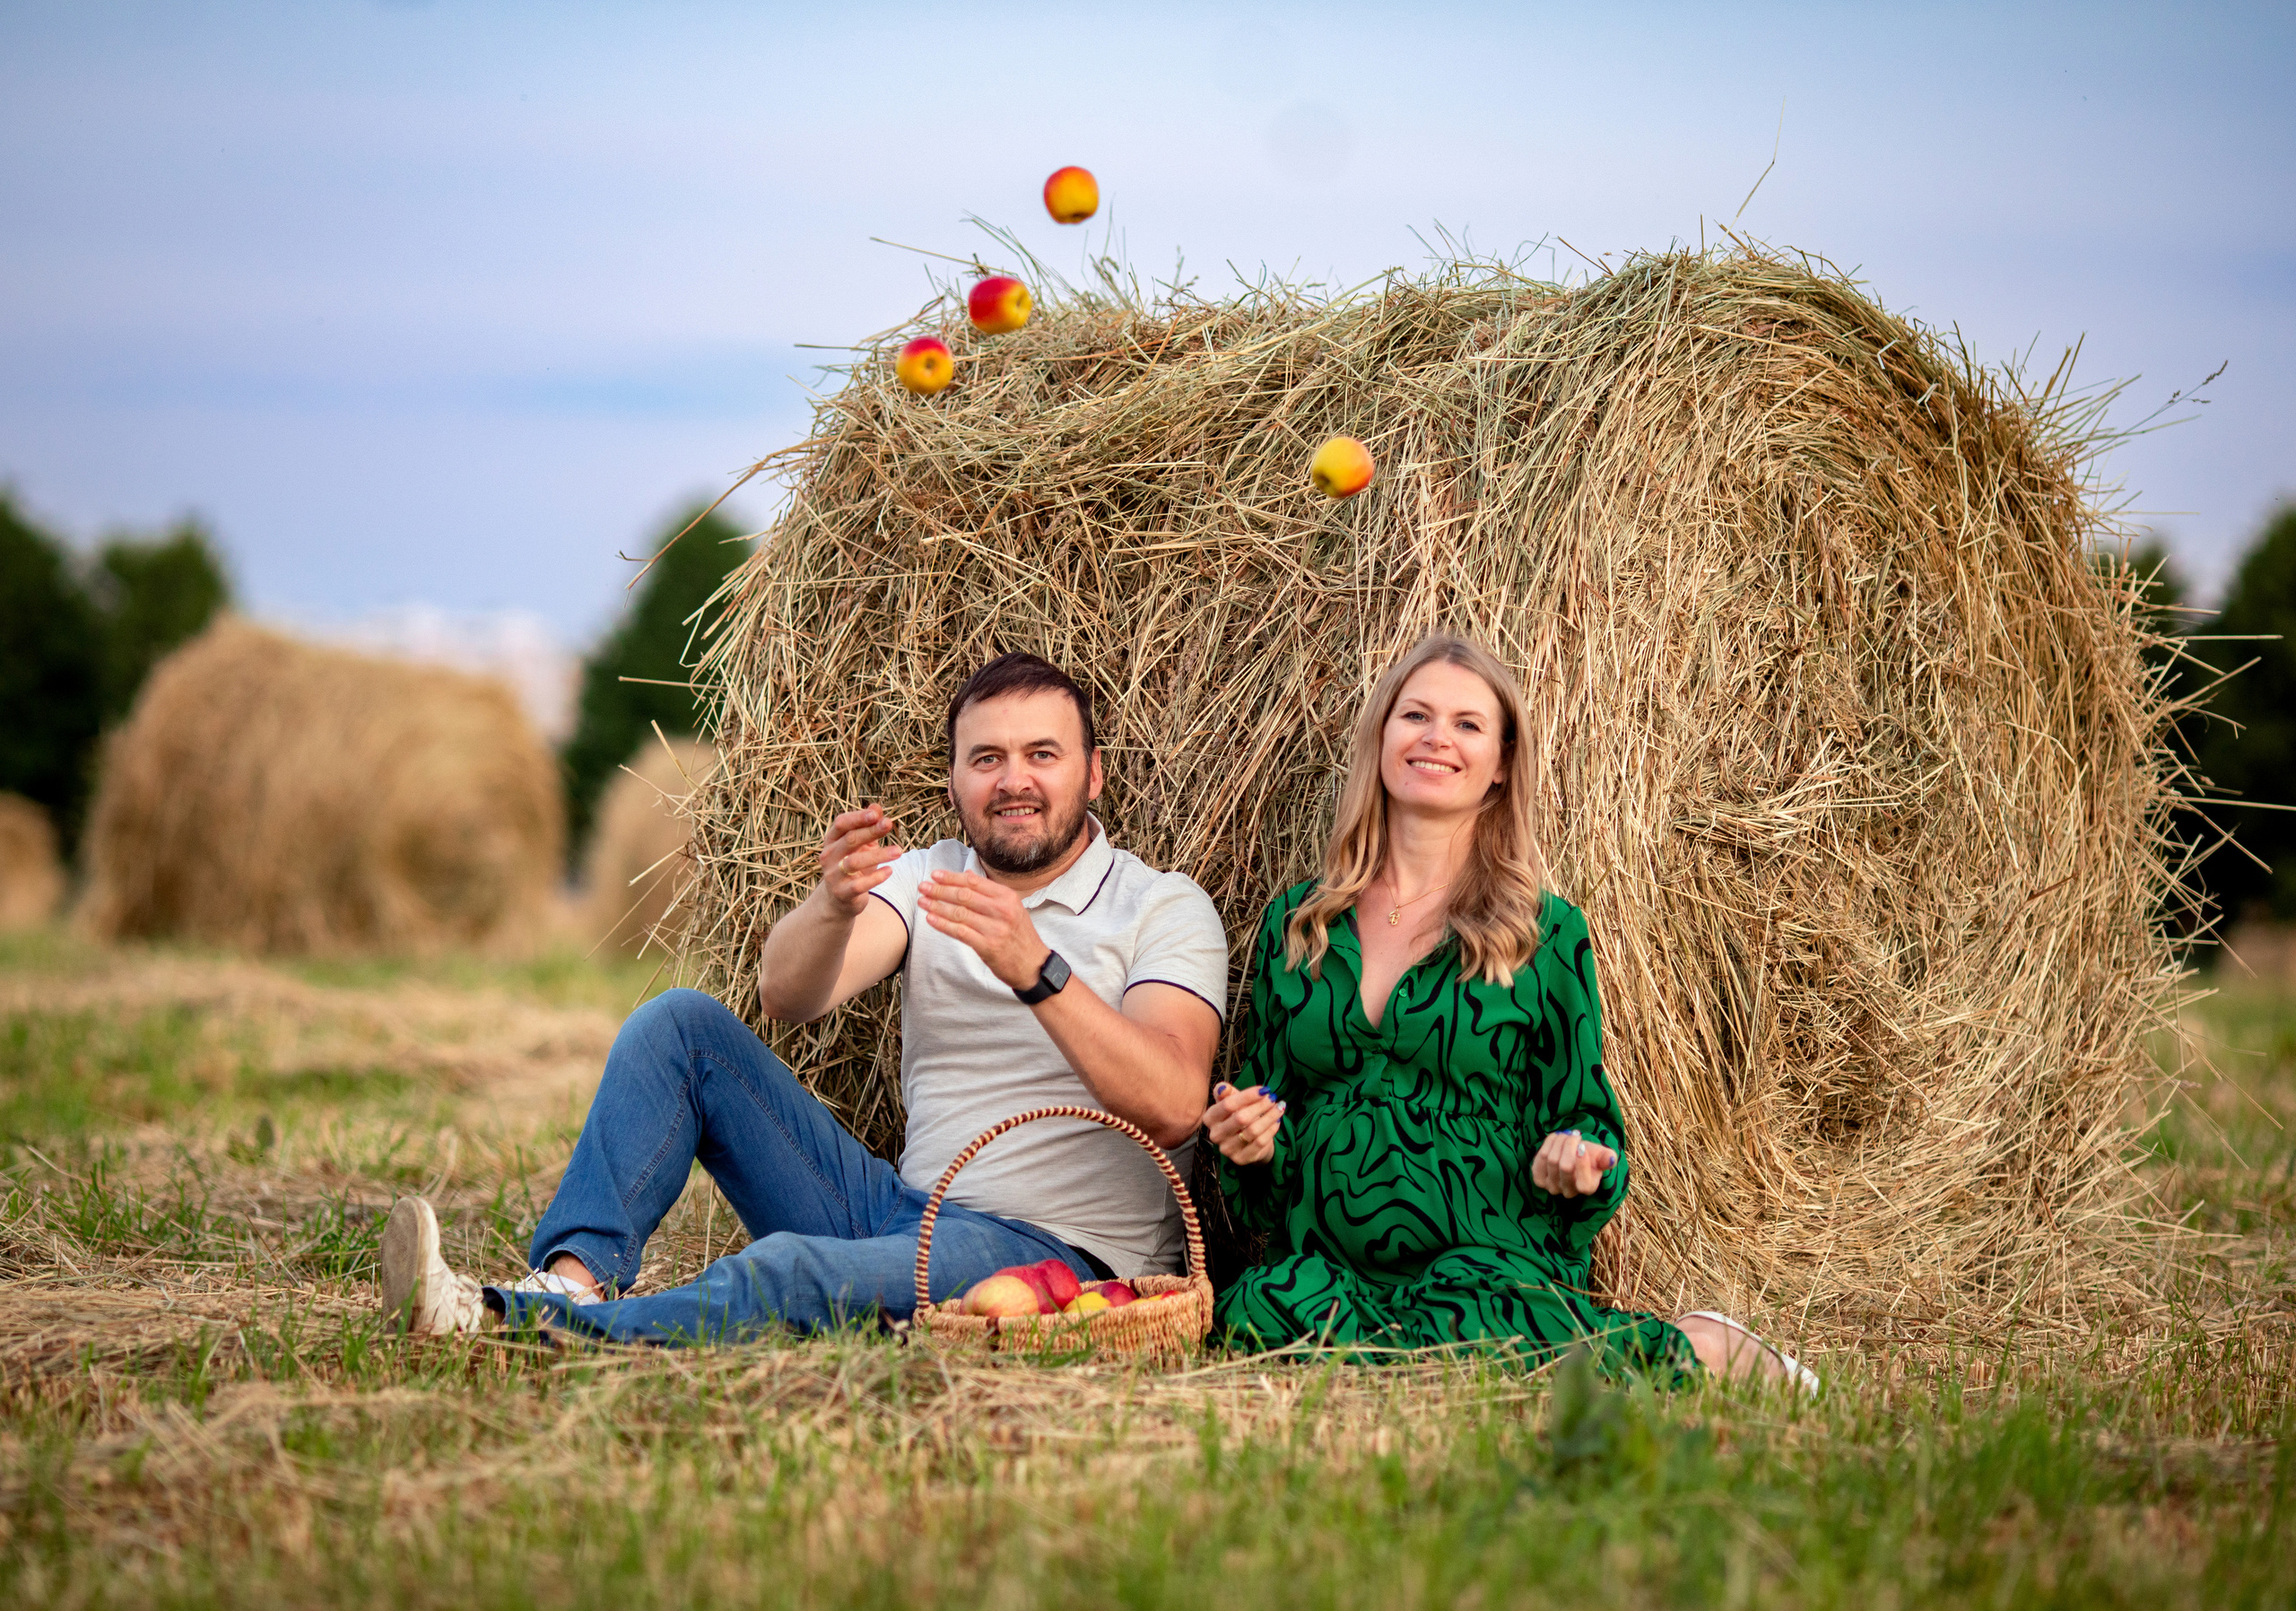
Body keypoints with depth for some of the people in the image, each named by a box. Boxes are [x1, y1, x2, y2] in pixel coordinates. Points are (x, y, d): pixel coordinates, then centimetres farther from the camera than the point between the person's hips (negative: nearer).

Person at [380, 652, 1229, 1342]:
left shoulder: (1166, 908, -2)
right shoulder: (926, 878, 12)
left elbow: (1171, 1109, -20)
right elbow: (787, 995, -8)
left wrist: (1037, 970, -31)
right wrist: (834, 907, -30)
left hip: (1055, 1252, -6)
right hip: (901, 1212, 6)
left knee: (792, 1268, -36)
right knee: (681, 1024, -5)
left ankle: (505, 1325, -43)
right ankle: (574, 1281, -22)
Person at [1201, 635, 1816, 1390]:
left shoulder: (1548, 933, 7)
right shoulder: (1293, 923, 15)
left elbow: (1582, 1113, 12)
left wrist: (1578, 1162, -11)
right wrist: (1248, 1144, 0)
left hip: (1494, 1260, -2)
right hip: (1326, 1262, 2)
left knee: (1457, 1341, -38)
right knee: (1257, 1313, -35)